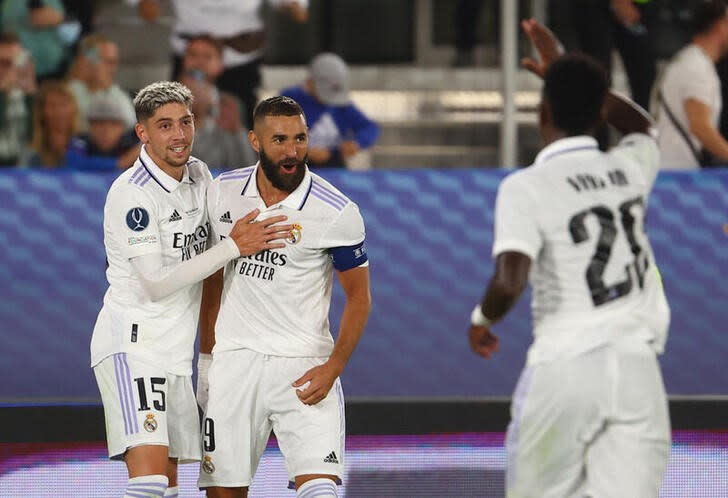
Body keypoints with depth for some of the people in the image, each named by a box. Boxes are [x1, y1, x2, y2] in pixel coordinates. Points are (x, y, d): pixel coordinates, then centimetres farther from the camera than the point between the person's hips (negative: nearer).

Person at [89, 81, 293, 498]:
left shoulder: (199, 175, 9)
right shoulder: (132, 193, -16)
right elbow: (156, 284, -20)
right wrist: (235, 247, -19)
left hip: (177, 351, 8)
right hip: (132, 343, -8)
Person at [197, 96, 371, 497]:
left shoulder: (336, 212, -9)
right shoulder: (222, 193, 3)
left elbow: (358, 297, 0)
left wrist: (332, 367, -11)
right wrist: (206, 357, 14)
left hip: (304, 369, -3)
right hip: (234, 361, 3)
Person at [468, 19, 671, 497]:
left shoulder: (526, 187, -6)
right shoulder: (630, 169, 10)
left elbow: (509, 284, -17)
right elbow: (641, 125, 36)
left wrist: (481, 319, 4)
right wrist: (569, 73, 39)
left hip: (564, 365, -3)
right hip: (637, 368, 4)